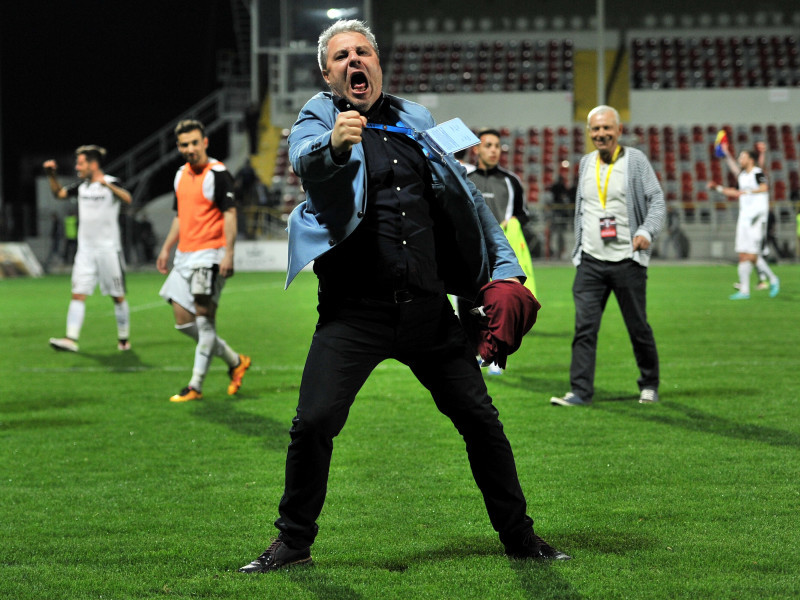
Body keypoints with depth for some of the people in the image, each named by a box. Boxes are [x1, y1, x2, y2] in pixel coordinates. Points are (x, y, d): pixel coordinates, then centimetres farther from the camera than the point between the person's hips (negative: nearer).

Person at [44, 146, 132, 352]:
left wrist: (107, 184, -43)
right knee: (78, 294, -6)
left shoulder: (111, 183, -9)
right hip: (85, 250, 5)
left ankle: (124, 339, 17)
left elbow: (127, 199, -28)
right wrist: (52, 175, 8)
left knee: (118, 296, 4)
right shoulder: (81, 186, 9)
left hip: (109, 250, -5)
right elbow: (59, 193, 24)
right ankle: (71, 339, -13)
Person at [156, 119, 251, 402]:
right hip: (184, 255, 9)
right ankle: (235, 361, 22)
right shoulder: (181, 175, 15)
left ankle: (195, 386, -5)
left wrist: (228, 253, -21)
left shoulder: (218, 174, -10)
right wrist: (166, 248, 21)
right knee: (183, 321, 8)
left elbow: (230, 214, -14)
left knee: (204, 318, -8)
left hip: (209, 254, -9)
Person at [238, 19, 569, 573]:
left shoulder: (416, 121, 14)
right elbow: (306, 160, -24)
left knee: (480, 418, 6)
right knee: (313, 422, -15)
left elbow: (467, 198, 23)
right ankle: (294, 542, 5)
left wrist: (505, 268, 19)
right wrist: (334, 145, -46)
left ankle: (519, 536, 21)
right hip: (355, 310, -3)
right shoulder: (319, 121, 1)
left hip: (428, 308, 4)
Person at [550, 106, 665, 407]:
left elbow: (657, 201, -4)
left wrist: (647, 231, -20)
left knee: (638, 327, 6)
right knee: (584, 327, -6)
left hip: (628, 260, -3)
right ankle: (580, 391, -6)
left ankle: (649, 385, 23)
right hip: (590, 261, 3)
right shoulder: (586, 163, 13)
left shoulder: (635, 160, -1)